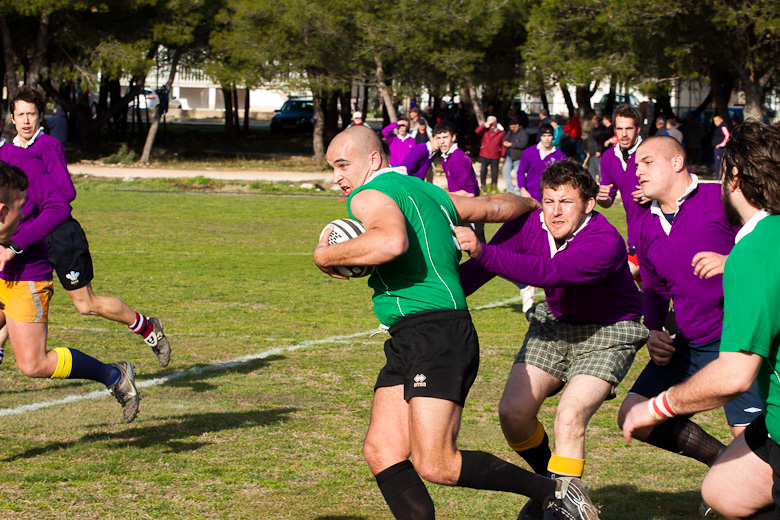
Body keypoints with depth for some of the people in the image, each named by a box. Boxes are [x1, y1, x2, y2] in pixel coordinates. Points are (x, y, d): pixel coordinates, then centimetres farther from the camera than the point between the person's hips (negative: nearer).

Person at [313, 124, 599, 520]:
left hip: (435, 335, -11)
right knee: (381, 450, -1)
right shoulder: (430, 194, 22)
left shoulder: (369, 196, -7)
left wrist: (325, 255, -14)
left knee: (436, 465, -16)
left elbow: (392, 242, -29)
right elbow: (494, 206, 35)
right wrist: (536, 203, 57)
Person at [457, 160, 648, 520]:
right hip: (555, 324, 6)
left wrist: (483, 252, -53)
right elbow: (479, 268, -10)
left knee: (570, 417, -24)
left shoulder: (606, 242, -31)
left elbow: (548, 272, -44)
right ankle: (550, 482, 22)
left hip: (607, 334, -6)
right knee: (513, 412, -5)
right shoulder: (530, 224, -14)